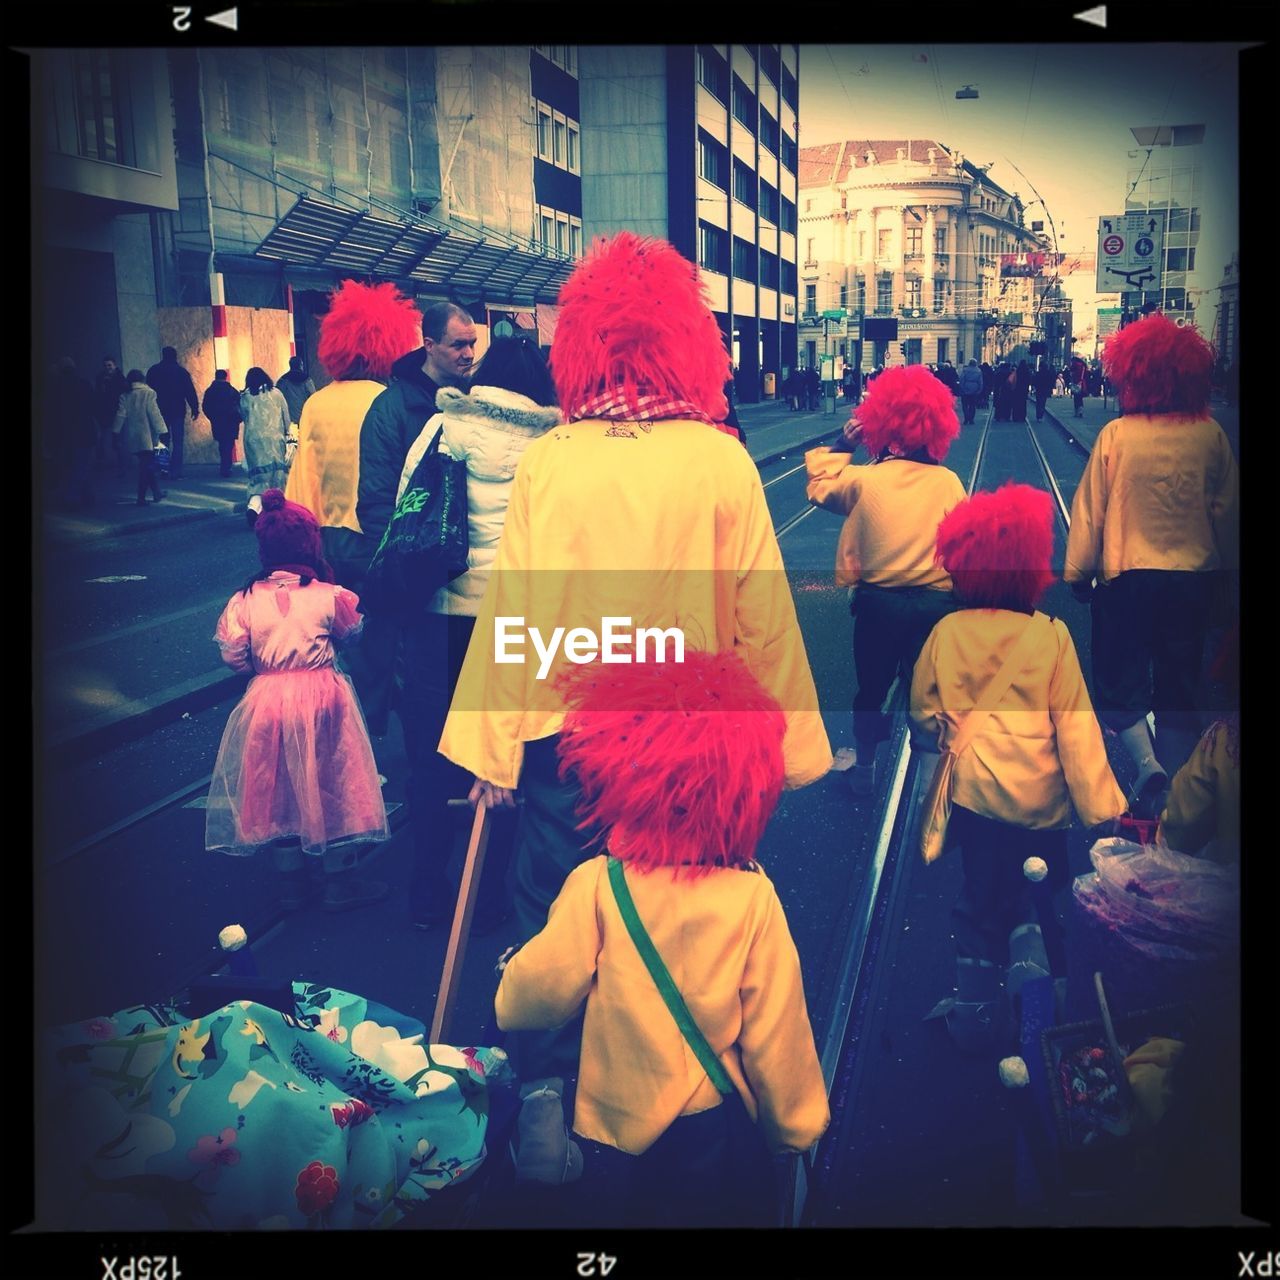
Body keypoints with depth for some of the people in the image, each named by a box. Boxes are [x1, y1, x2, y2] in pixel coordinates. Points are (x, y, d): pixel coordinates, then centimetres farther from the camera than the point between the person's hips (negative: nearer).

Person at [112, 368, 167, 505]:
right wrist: (161, 431, -6)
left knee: (148, 464, 16)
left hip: (131, 437, 5)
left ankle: (157, 492, 21)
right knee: (146, 466, 1)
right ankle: (141, 498, 1)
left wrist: (116, 433, 6)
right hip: (146, 436, -5)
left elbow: (121, 416, 2)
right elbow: (154, 413, -10)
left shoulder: (125, 396, 5)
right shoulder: (148, 393, -6)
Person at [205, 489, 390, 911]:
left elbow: (232, 657, -4)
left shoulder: (245, 600, -7)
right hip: (322, 698, -2)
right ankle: (339, 883, 20)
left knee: (279, 789, 16)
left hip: (268, 700, 2)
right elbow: (351, 635, 5)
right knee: (332, 786, 11)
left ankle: (291, 883, 25)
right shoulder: (330, 595, -11)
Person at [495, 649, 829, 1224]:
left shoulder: (596, 885, -19)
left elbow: (528, 1000, -15)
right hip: (718, 1133, 0)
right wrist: (796, 1123, 7)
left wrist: (513, 973, 9)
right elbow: (777, 1027, -9)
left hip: (615, 1129, 0)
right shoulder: (752, 896, -16)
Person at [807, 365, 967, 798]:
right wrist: (959, 591, 11)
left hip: (876, 603, 0)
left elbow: (820, 486, 10)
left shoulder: (864, 480, -9)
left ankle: (864, 768, 30)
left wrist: (841, 446, 20)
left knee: (871, 688, 17)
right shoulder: (948, 482, -7)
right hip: (936, 604, 0)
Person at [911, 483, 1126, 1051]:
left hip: (974, 792, 1)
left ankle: (976, 1008, 20)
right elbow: (1077, 730, -10)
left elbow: (923, 716, 2)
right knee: (1048, 901, 18)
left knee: (982, 897, 15)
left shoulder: (946, 633, -7)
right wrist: (1102, 807, -6)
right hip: (1041, 800, -1)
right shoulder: (1050, 636, -12)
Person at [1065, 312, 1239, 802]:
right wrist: (1223, 566, 17)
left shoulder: (1116, 435, -12)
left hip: (1127, 577, -3)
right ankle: (1172, 790, 20)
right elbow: (1226, 508, 3)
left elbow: (1090, 512, -8)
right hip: (1195, 577, 3)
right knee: (1178, 687, 15)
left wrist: (1077, 573, 4)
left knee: (1120, 683, 12)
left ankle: (1147, 763, -10)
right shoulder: (1210, 435, -5)